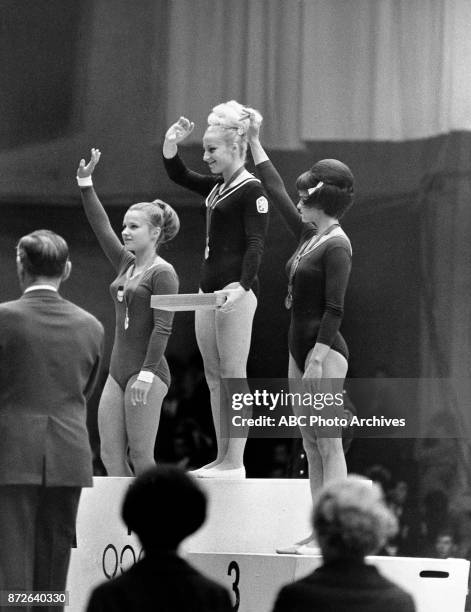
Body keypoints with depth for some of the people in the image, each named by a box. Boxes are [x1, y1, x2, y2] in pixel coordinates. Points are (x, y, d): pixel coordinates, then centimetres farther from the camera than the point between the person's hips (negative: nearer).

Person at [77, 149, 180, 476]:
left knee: (141, 457, -6)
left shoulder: (163, 273, -9)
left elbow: (162, 327, -16)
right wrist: (86, 184, 7)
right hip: (118, 372, 8)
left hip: (148, 374, -8)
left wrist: (146, 374, -21)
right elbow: (102, 227, 14)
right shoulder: (127, 264, 14)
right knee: (111, 455, 3)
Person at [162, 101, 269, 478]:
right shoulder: (217, 187, 16)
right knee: (214, 377, 9)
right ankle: (222, 457, 12)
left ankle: (235, 462, -6)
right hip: (209, 288, 9)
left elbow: (256, 244, -16)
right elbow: (179, 175, 27)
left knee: (232, 374, -8)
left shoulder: (252, 190, -9)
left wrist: (241, 286, -29)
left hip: (236, 292, -9)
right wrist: (171, 145, 7)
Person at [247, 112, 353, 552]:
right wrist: (254, 142, 31)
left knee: (328, 444, -10)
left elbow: (334, 309, -17)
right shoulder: (309, 235, 13)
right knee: (310, 445, 7)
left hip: (325, 351, -9)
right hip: (300, 347, 9)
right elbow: (277, 194, 25)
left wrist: (316, 360, -21)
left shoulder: (336, 245, -12)